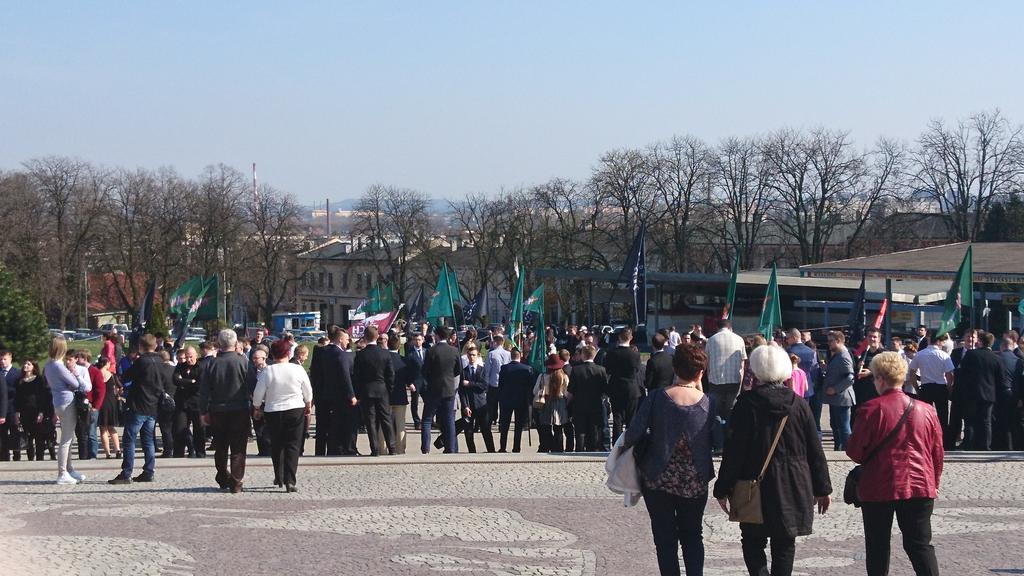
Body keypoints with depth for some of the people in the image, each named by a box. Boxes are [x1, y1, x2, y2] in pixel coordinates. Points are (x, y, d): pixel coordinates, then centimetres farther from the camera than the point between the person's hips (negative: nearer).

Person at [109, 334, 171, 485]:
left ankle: (126, 474, -7)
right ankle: (148, 472, 12)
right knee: (149, 441, 13)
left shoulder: (141, 362, -13)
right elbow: (168, 384, 13)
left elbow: (126, 377, -4)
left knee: (129, 440, -3)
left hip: (138, 407, -6)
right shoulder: (162, 364, 6)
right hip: (154, 408, 6)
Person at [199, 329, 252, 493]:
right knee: (238, 448, 1)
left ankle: (223, 479, 23)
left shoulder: (211, 364, -3)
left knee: (220, 448, 16)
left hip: (217, 412, 2)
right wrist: (253, 408, 5)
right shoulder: (244, 362, -9)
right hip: (240, 411, -2)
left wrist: (203, 412, 8)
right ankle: (236, 483, -3)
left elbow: (204, 391, 0)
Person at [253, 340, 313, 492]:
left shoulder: (267, 371, -9)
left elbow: (258, 394, -3)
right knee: (293, 446, 1)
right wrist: (308, 405, 24)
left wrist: (256, 409, 15)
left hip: (273, 412, 0)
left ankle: (279, 478, 23)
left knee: (276, 446, 16)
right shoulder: (298, 369, -6)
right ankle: (290, 481, -8)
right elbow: (308, 392, 5)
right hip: (296, 411, 0)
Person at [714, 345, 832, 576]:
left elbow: (733, 450, -10)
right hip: (794, 487, 3)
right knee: (785, 545, 14)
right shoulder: (799, 404, -1)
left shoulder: (746, 403, -10)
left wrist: (723, 488, -3)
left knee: (753, 542, 8)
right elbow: (814, 450, 3)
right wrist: (822, 488, 12)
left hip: (756, 487, -3)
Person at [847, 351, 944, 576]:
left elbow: (855, 452, -8)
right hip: (920, 487, 3)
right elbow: (937, 454, 8)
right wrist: (933, 484, 21)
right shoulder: (926, 410, 2)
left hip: (878, 489, -3)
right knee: (920, 545, 4)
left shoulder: (871, 409, -11)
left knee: (877, 548, 10)